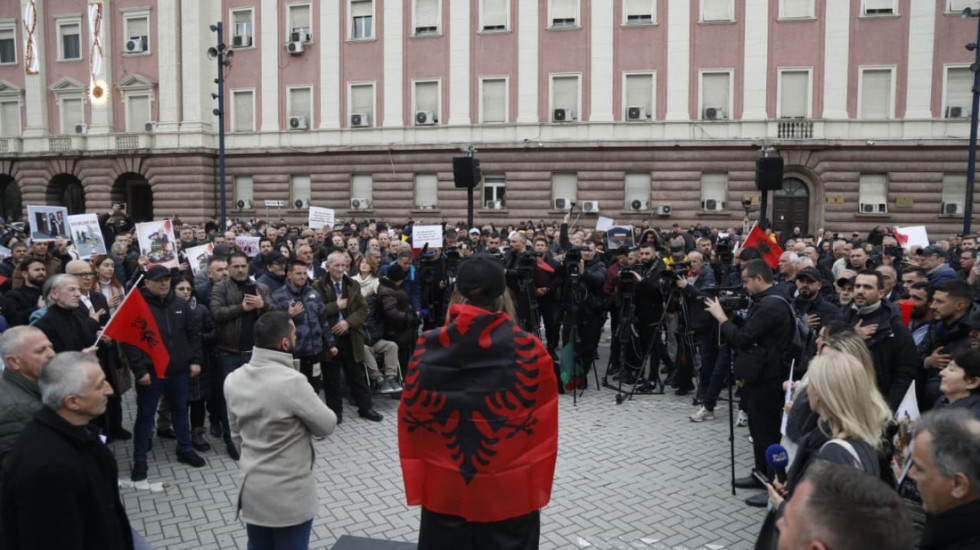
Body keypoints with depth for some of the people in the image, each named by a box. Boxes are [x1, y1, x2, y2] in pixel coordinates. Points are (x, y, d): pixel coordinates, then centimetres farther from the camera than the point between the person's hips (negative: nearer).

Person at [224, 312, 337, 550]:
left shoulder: (233, 380, -4)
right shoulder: (292, 382, -26)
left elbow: (236, 434, 8)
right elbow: (327, 425, -13)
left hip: (251, 490, 6)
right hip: (289, 496, -6)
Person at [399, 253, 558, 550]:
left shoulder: (428, 349, -11)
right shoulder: (530, 352, -16)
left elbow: (411, 424, -4)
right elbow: (543, 430, -8)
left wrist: (415, 485, 8)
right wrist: (539, 488, 5)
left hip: (444, 491, 2)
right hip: (509, 494, -1)